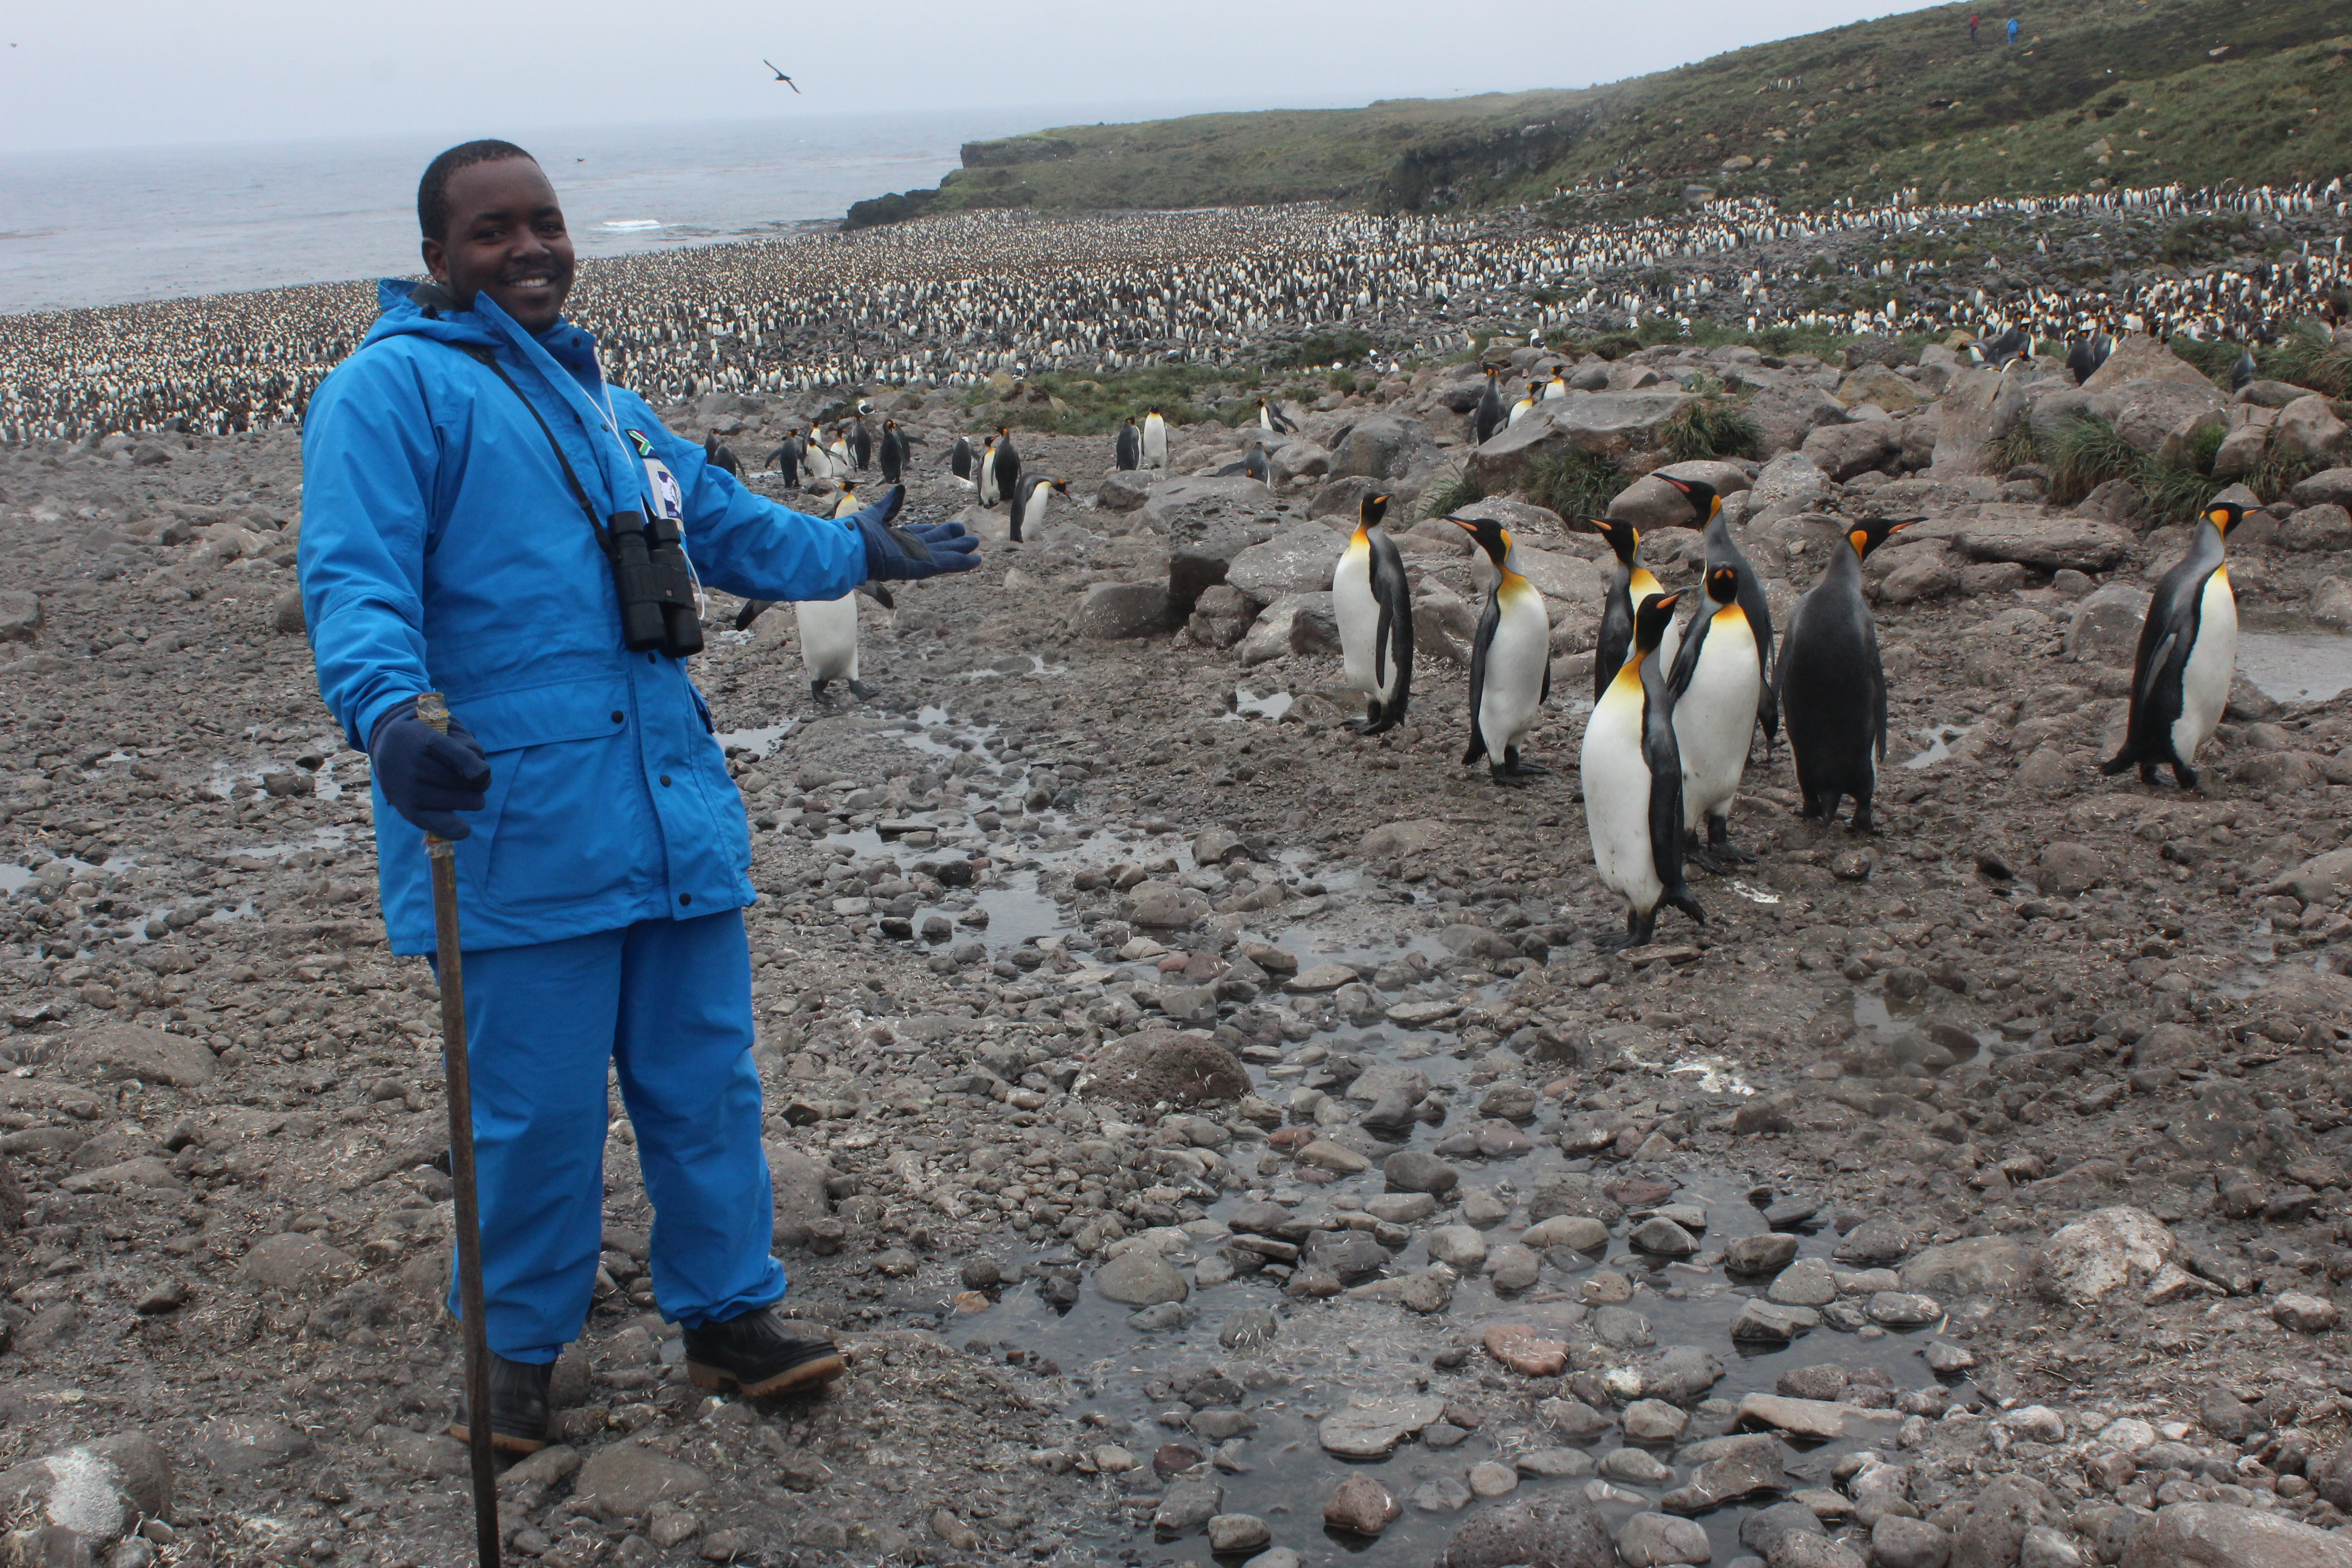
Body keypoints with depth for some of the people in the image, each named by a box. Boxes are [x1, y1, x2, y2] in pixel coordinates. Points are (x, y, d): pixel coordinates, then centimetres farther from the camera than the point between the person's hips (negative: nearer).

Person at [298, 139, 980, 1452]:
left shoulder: (604, 402, 21)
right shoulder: (392, 388, -4)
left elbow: (732, 528, 36)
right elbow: (355, 582, -17)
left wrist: (859, 551, 44)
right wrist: (388, 713, -35)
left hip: (678, 810, 7)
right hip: (521, 828, -7)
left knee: (708, 1084, 13)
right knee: (537, 1108, 2)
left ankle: (730, 1311, 28)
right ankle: (515, 1350, 23)